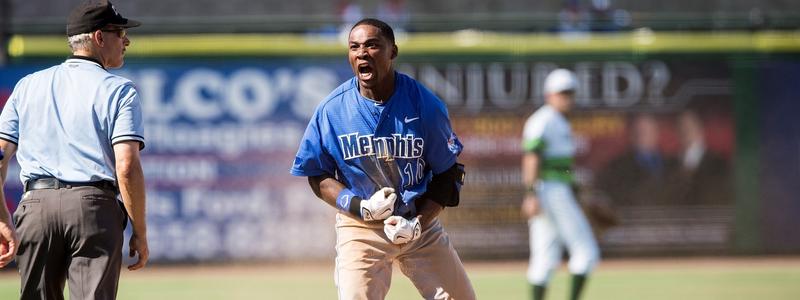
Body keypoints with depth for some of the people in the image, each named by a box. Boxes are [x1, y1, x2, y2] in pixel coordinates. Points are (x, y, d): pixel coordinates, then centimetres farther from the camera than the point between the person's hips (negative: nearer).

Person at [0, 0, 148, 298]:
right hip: (94, 207, -4)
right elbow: (127, 167, -9)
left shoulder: (28, 86, 15)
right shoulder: (119, 90, 1)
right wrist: (140, 232, -3)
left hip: (35, 206, 4)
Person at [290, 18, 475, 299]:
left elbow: (448, 173, -1)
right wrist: (360, 207, -16)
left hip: (421, 223, 1)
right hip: (359, 228, -1)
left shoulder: (425, 104, -8)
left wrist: (419, 222, -13)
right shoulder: (332, 110, -7)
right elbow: (318, 176, 1)